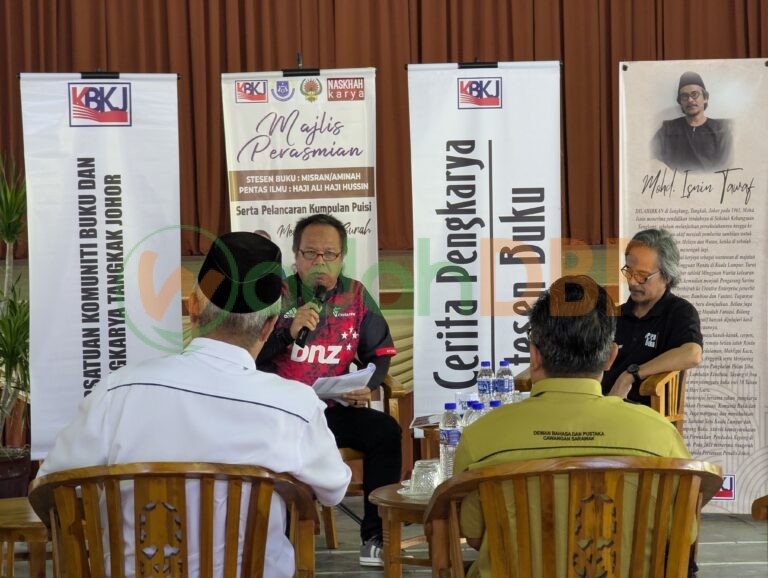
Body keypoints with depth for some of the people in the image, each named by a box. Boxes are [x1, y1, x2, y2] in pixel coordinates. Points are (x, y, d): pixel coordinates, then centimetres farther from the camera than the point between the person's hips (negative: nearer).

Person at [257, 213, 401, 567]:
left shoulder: (355, 296, 7)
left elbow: (380, 352, 13)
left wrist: (367, 386, -7)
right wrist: (289, 331, -23)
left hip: (335, 410, 3)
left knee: (386, 431, -22)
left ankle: (374, 537, -12)